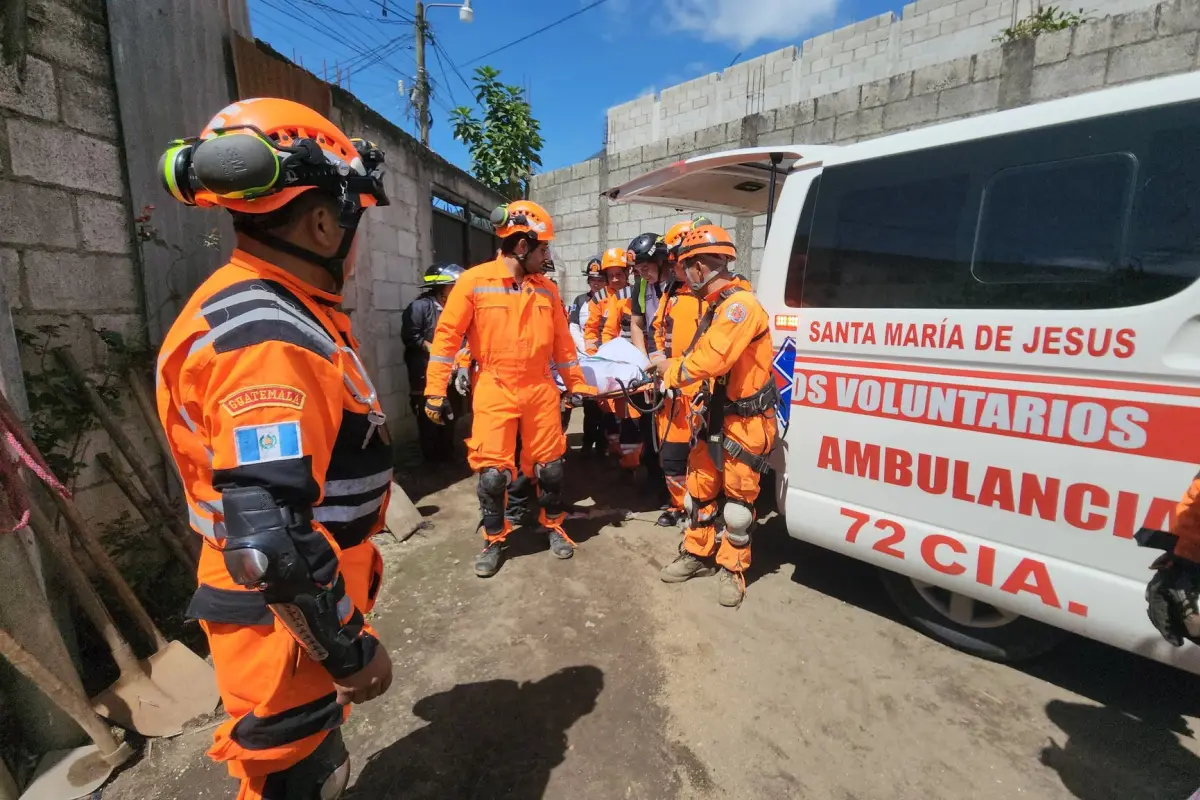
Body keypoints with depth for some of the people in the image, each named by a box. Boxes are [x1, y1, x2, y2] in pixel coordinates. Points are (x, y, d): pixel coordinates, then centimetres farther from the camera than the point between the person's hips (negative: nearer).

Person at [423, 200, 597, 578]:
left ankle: (553, 525, 34)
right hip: (494, 392, -3)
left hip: (541, 391, 4)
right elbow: (447, 336, -5)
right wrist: (435, 391, -8)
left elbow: (561, 343, 13)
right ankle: (494, 540, 25)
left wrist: (578, 384, 13)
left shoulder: (547, 289, 7)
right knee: (492, 472, 1)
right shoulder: (474, 282, -5)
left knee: (549, 465, 10)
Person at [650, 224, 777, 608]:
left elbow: (711, 360, -29)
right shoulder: (717, 307, 11)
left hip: (747, 422, -9)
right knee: (700, 486, 15)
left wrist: (671, 369, -13)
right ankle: (697, 554, 33)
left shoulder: (741, 304, -20)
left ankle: (732, 569, 25)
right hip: (717, 416, 9)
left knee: (738, 499, 5)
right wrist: (669, 374, 0)